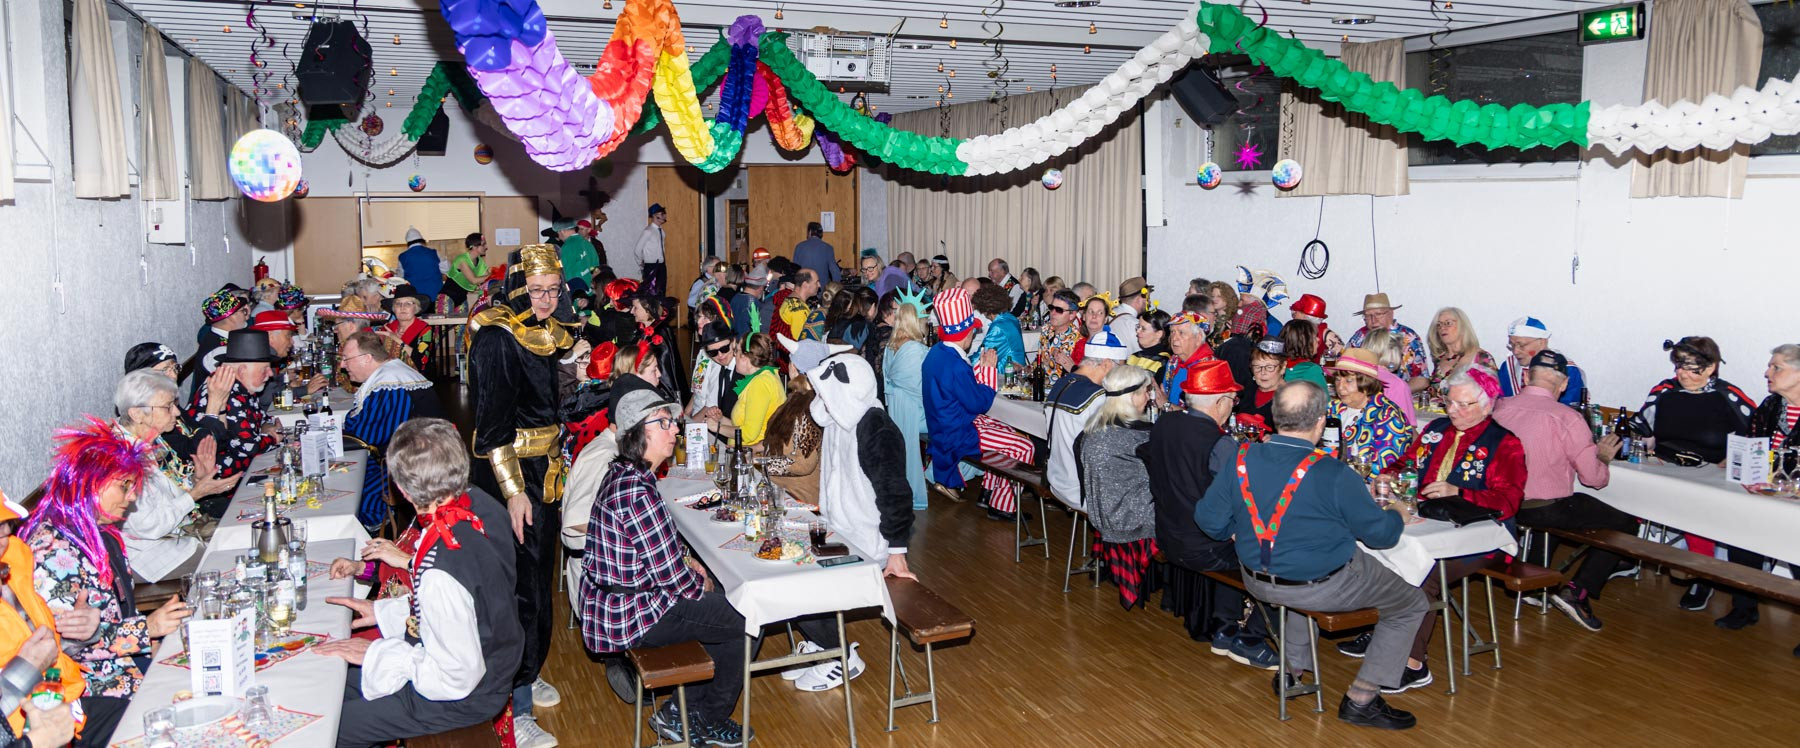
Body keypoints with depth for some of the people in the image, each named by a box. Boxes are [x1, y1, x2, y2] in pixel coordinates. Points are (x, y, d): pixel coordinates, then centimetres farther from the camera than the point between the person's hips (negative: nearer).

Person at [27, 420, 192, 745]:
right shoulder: (53, 549, -17)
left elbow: (117, 612, 10)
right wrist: (146, 628, -19)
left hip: (126, 664, 8)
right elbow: (65, 645, -19)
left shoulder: (99, 535, 10)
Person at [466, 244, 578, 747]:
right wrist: (513, 491, -23)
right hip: (510, 478, -9)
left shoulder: (544, 334, 9)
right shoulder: (496, 339, -17)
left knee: (538, 578, 18)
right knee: (519, 587, -5)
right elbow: (492, 424, -21)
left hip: (543, 473, 9)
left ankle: (526, 676, 34)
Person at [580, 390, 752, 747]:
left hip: (609, 600, 10)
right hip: (630, 617, -10)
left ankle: (682, 710, 25)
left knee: (726, 604, 20)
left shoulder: (622, 473, 4)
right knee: (747, 619, 1)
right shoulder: (637, 493, -28)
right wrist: (701, 585, -3)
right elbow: (671, 578, -23)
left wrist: (684, 561, 7)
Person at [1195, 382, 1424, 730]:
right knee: (1412, 605, 16)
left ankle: (1293, 669, 42)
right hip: (1323, 588, -5)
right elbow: (1381, 533, -12)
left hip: (1258, 582, 6)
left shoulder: (1241, 459, -13)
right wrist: (1397, 514, 11)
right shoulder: (1334, 475, -25)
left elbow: (1208, 519, -4)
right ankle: (1360, 700, 16)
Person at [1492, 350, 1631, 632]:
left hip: (1503, 504, 7)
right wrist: (1603, 457, 12)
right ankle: (1577, 591, -1)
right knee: (1626, 525, 10)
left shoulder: (1500, 407, -1)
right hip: (1547, 510, -7)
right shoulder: (1567, 418, -15)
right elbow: (1594, 478, -11)